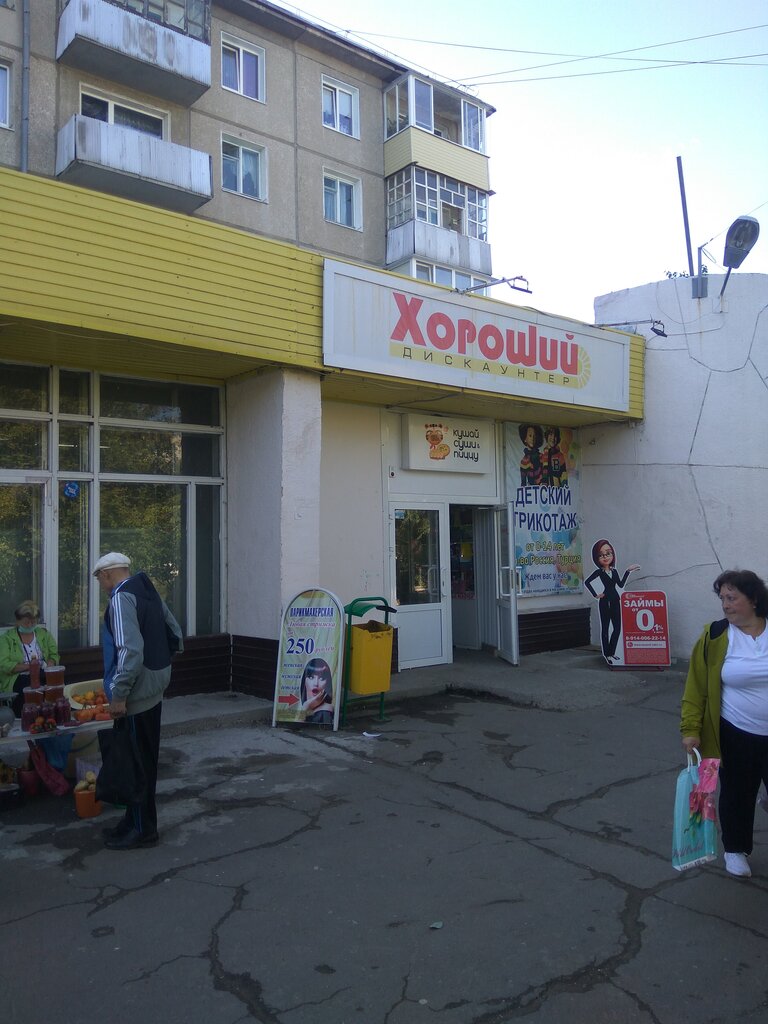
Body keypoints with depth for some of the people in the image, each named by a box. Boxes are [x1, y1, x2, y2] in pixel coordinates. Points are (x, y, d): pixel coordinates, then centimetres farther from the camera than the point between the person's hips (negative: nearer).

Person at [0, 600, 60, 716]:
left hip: (43, 678, 3)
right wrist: (28, 666, -15)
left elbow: (54, 655, 13)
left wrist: (47, 666, -9)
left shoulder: (44, 634, 18)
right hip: (19, 680, -3)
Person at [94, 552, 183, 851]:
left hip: (135, 693, -9)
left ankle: (142, 829, 12)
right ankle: (136, 819, 27)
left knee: (136, 761, 2)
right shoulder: (148, 591, 11)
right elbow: (175, 636, 16)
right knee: (144, 759, 16)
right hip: (153, 688, 9)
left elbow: (130, 650, -26)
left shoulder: (121, 598, -16)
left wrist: (119, 695, -22)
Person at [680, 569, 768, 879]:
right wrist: (691, 730, -11)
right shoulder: (715, 637, -9)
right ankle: (735, 849, 34)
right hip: (737, 736, -1)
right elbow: (697, 688, -6)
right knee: (738, 794, 13)